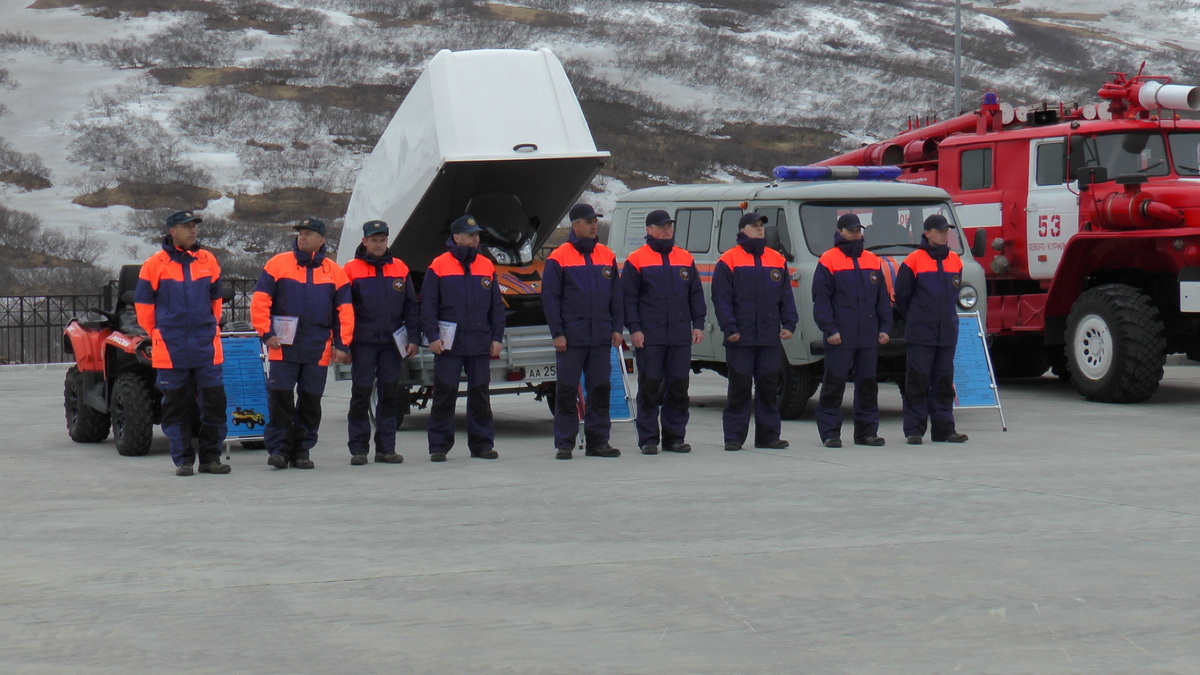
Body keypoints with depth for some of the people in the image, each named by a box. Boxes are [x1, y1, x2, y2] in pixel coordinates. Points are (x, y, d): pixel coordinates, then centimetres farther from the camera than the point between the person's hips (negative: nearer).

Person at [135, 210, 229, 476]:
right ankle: (183, 459, 11)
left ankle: (211, 457, 9)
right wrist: (158, 334, 9)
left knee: (214, 401, 0)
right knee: (176, 405, 3)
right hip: (170, 347, -2)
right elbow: (143, 304, 5)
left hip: (206, 344, 3)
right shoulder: (155, 264, -2)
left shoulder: (208, 261, 8)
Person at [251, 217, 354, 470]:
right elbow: (260, 300, 1)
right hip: (283, 347, -2)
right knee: (280, 397, -4)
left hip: (318, 349, 2)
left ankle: (302, 449, 14)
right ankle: (279, 448, 3)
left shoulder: (334, 271, 8)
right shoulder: (278, 264, 4)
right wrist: (266, 333, -6)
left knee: (311, 400, 5)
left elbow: (344, 311, 9)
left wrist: (342, 345, 3)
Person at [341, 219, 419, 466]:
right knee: (361, 394, -1)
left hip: (391, 343, 3)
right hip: (363, 343, -3)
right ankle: (358, 448, 5)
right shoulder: (351, 270, 2)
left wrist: (413, 338, 5)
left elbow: (410, 306, 12)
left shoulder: (400, 269, 9)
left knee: (391, 395, 4)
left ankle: (386, 447, 11)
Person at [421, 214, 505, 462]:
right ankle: (439, 446, 4)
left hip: (480, 344, 3)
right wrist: (432, 336, -10)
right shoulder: (438, 266, 1)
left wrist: (497, 338, 5)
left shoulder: (487, 267, 10)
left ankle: (481, 443, 14)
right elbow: (428, 305, -1)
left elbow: (497, 306, 13)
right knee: (444, 394, -1)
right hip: (448, 344, -3)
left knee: (480, 394, 7)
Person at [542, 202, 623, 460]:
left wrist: (616, 328, 5)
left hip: (600, 337, 4)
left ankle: (598, 441, 13)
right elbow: (550, 298, -4)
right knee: (567, 390, -1)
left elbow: (616, 295, 14)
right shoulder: (559, 258, -2)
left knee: (600, 388, 6)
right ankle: (564, 443, 4)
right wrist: (557, 333, -9)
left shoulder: (607, 256, 11)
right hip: (571, 338, -4)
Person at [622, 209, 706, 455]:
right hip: (649, 337, -4)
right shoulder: (636, 260, 2)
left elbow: (696, 295, 15)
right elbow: (628, 297, -1)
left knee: (679, 388, 5)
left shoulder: (686, 259, 14)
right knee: (649, 387, -2)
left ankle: (674, 436, 12)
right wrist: (634, 328, -10)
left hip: (681, 336, 4)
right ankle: (648, 439, 3)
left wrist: (698, 324, 6)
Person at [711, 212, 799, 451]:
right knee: (739, 388, -2)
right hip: (740, 337, -4)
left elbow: (786, 296, 14)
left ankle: (768, 435, 12)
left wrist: (789, 324, 2)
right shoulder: (729, 260, 1)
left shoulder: (778, 260, 13)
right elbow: (721, 297, -4)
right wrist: (729, 328, -12)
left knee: (769, 387, 6)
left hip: (770, 337, 4)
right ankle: (734, 437, 3)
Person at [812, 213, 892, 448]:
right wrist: (830, 329, -14)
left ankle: (866, 431, 14)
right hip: (840, 337, -5)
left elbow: (883, 298, 17)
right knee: (834, 384, -4)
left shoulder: (872, 261, 14)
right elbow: (820, 299, -6)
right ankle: (830, 432, 1)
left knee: (868, 383, 7)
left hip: (869, 337, 5)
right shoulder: (828, 261, -1)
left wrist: (884, 328, 8)